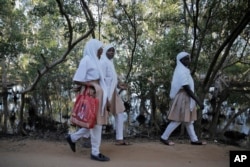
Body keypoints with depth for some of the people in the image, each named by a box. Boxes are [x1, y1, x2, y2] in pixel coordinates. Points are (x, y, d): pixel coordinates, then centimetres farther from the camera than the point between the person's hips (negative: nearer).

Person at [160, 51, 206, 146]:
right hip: (183, 98, -10)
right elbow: (187, 89, -23)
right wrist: (198, 101, -22)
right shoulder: (181, 71, -19)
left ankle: (194, 140, 24)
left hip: (186, 98, 10)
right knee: (178, 120, -2)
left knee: (188, 120, 14)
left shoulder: (183, 70, 13)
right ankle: (164, 137, 8)